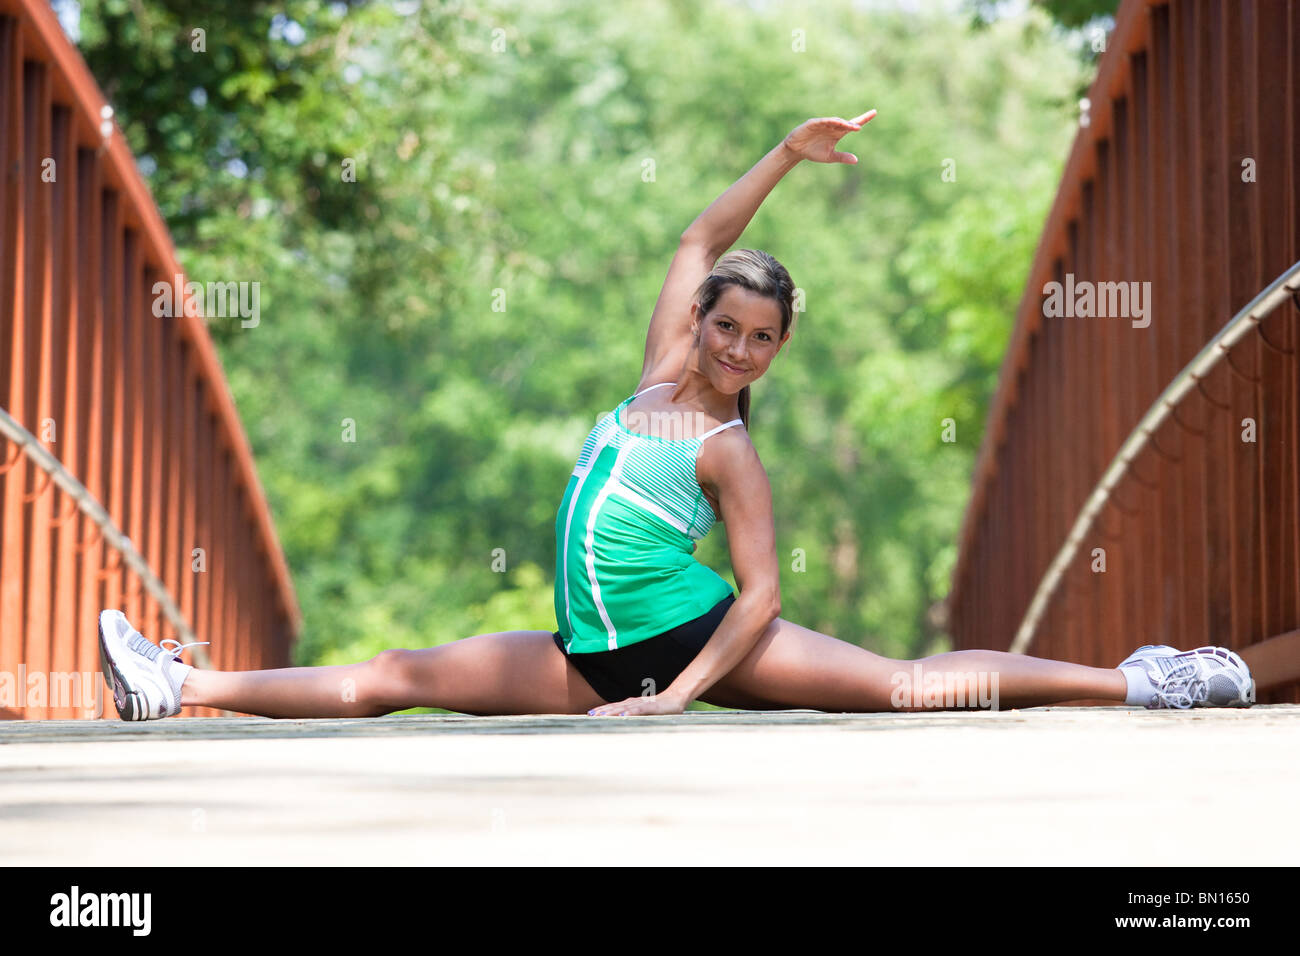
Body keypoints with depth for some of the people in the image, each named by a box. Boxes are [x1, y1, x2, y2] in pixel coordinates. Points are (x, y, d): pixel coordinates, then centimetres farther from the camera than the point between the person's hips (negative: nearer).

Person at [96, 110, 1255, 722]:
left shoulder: (729, 453, -8)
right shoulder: (665, 367, 8)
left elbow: (762, 590, -12)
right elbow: (703, 238, 15)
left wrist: (681, 693, -19)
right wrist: (786, 155, 9)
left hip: (702, 637, -6)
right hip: (596, 661, 6)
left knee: (907, 685, -13)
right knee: (401, 678, 1)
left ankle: (1132, 680, -10)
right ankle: (183, 688, -2)